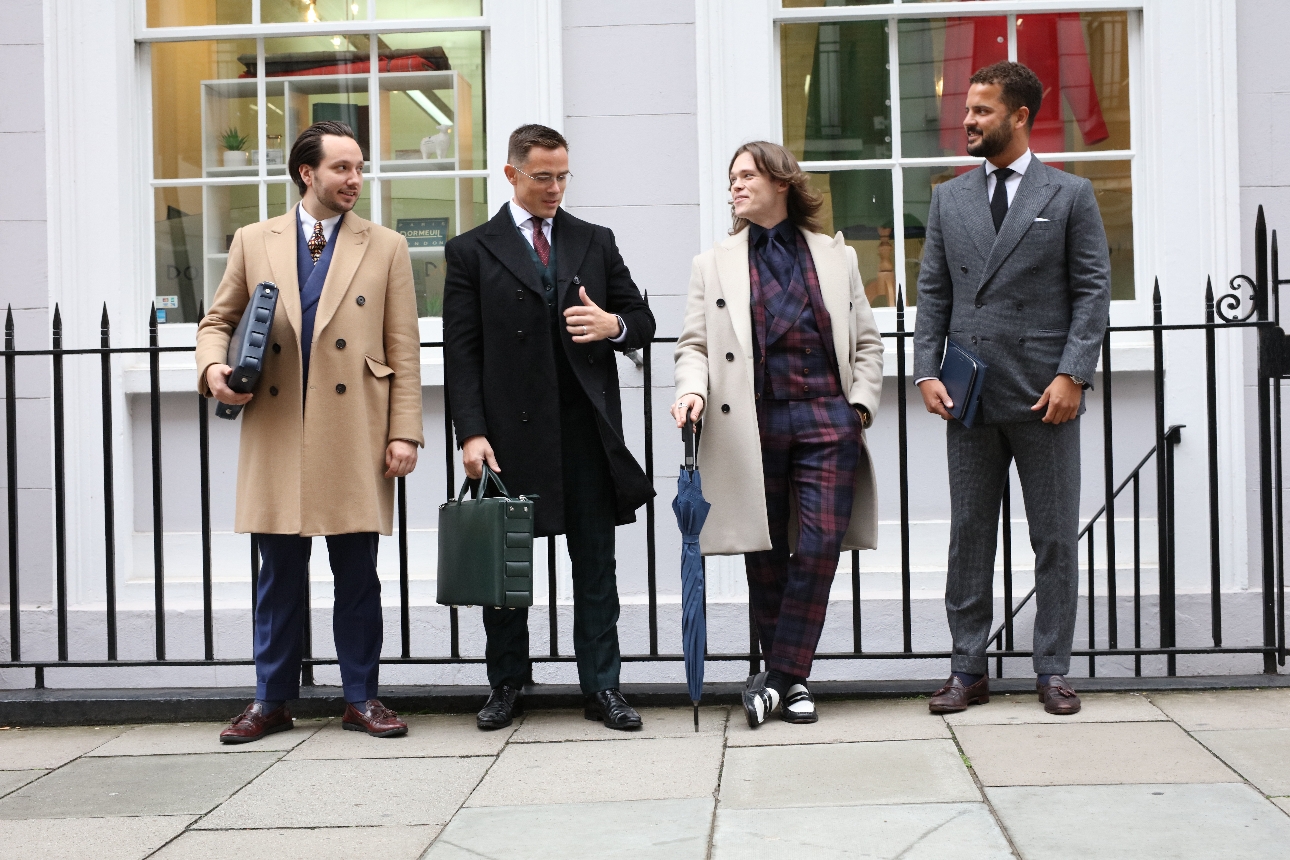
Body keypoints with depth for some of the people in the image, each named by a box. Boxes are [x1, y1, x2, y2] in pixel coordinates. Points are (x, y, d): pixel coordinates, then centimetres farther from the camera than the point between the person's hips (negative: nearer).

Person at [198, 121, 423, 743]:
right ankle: (272, 699, 20)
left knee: (357, 574, 5)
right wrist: (214, 367, -7)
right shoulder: (254, 242, 10)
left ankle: (361, 697, 17)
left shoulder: (386, 248, 6)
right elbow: (218, 321, 16)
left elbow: (404, 349, 3)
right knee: (279, 574, 8)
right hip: (277, 433, 1)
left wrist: (404, 432, -3)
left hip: (355, 437, -1)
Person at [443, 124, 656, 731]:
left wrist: (615, 325, -10)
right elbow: (461, 352, -2)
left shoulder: (595, 243, 12)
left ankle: (602, 688, 13)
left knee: (595, 564, 5)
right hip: (510, 432, -2)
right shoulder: (472, 251, 3)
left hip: (587, 430, 2)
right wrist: (471, 433, -11)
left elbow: (642, 320, 14)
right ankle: (507, 686, 22)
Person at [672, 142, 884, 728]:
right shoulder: (714, 265, 12)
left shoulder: (836, 257, 13)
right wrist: (694, 390, -13)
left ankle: (784, 677, 0)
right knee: (765, 554, 5)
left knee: (820, 546, -9)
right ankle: (788, 676, 19)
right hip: (754, 425, 0)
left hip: (827, 418, 0)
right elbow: (695, 344, 6)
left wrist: (861, 404, 2)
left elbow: (867, 341, 15)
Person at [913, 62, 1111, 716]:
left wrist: (1072, 375, -11)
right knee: (969, 536, 7)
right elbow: (932, 293, 11)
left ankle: (1052, 670, 15)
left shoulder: (1070, 195, 3)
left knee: (1055, 539, 4)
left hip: (1045, 395, -2)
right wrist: (926, 370, 0)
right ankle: (968, 669, 15)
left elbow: (1093, 291, -1)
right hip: (969, 394, 3)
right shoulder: (949, 198, 13)